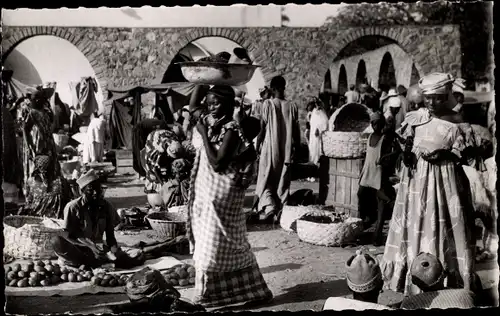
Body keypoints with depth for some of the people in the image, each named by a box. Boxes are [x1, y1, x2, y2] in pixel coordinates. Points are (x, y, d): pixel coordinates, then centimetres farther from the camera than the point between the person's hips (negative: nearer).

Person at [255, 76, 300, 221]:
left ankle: (269, 206, -15)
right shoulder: (292, 106, 0)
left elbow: (262, 127, -6)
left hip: (270, 149, -3)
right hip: (287, 150, 3)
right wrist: (297, 147, 15)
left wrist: (258, 144, 6)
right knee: (283, 182, 11)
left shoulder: (268, 104, -8)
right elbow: (296, 131, 3)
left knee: (265, 180, 6)